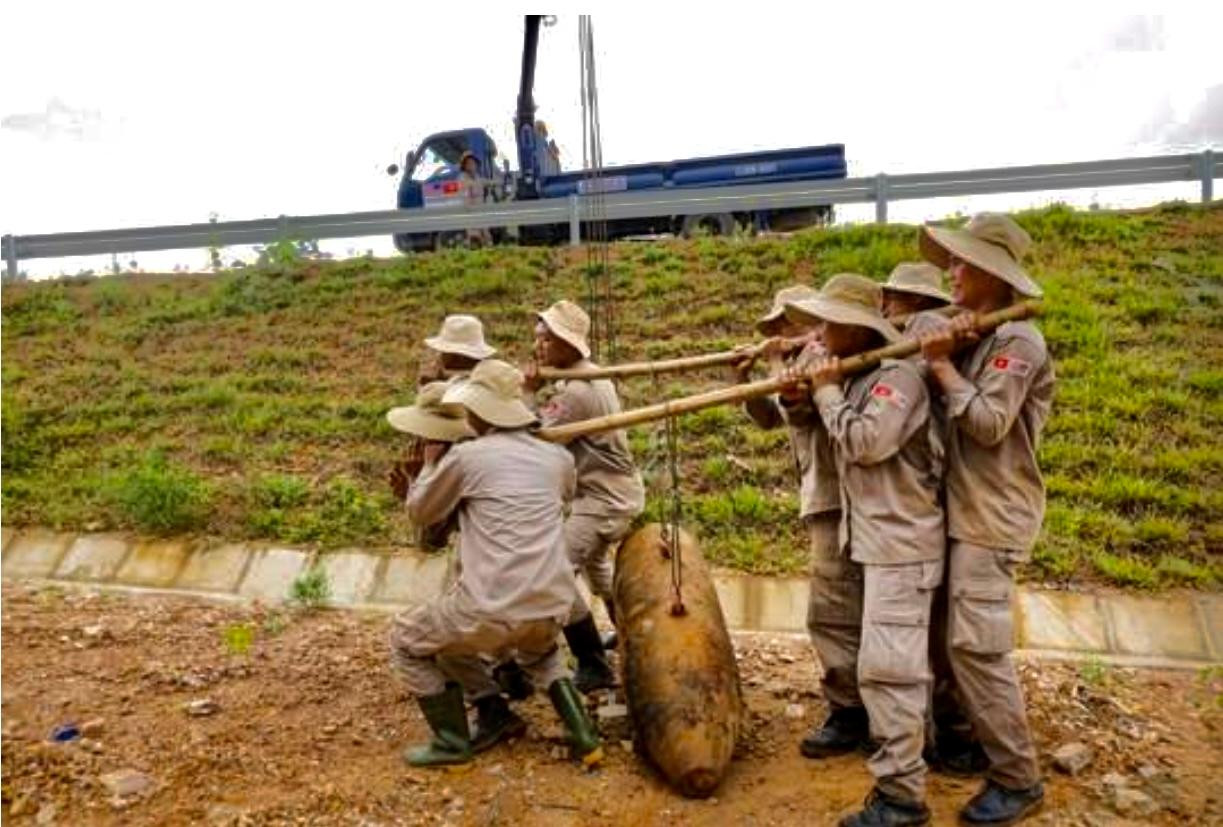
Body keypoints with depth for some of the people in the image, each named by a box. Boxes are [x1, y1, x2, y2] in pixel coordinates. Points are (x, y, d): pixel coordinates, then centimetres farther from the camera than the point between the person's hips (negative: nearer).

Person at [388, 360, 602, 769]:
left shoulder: (466, 456, -2)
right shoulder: (558, 458, 11)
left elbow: (421, 511, 13)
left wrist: (431, 462, 31)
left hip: (496, 609, -5)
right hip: (554, 608, 6)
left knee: (406, 639, 21)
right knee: (538, 651, 40)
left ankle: (452, 742, 21)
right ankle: (583, 737, 25)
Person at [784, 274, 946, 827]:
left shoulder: (897, 376, -16)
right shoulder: (851, 378, 12)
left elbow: (866, 441, -25)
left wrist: (826, 390, -14)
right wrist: (802, 385, -3)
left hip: (902, 542, -9)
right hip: (877, 539, 9)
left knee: (887, 665, -8)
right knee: (897, 660, 21)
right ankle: (909, 749, 38)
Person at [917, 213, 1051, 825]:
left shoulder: (1016, 340, -12)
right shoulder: (968, 338, 12)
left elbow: (989, 424, -20)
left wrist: (943, 365, -14)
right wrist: (941, 353, -10)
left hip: (992, 516, -8)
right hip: (963, 510, 9)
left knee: (976, 644, -8)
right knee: (960, 639, 17)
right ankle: (974, 739, 33)